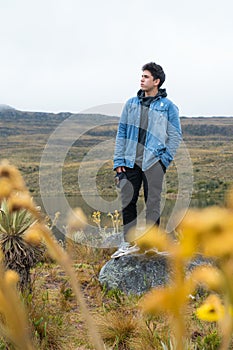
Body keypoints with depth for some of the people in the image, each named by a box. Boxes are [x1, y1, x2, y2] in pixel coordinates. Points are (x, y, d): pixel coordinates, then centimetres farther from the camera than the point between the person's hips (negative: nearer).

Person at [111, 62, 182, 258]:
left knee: (153, 204, 0)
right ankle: (130, 242, 15)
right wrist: (119, 161, 5)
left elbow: (175, 136, 4)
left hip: (153, 162, -3)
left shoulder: (168, 106, 3)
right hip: (131, 163, 4)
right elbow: (122, 133, 12)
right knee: (128, 202, 4)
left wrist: (165, 160, -5)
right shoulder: (131, 104, 12)